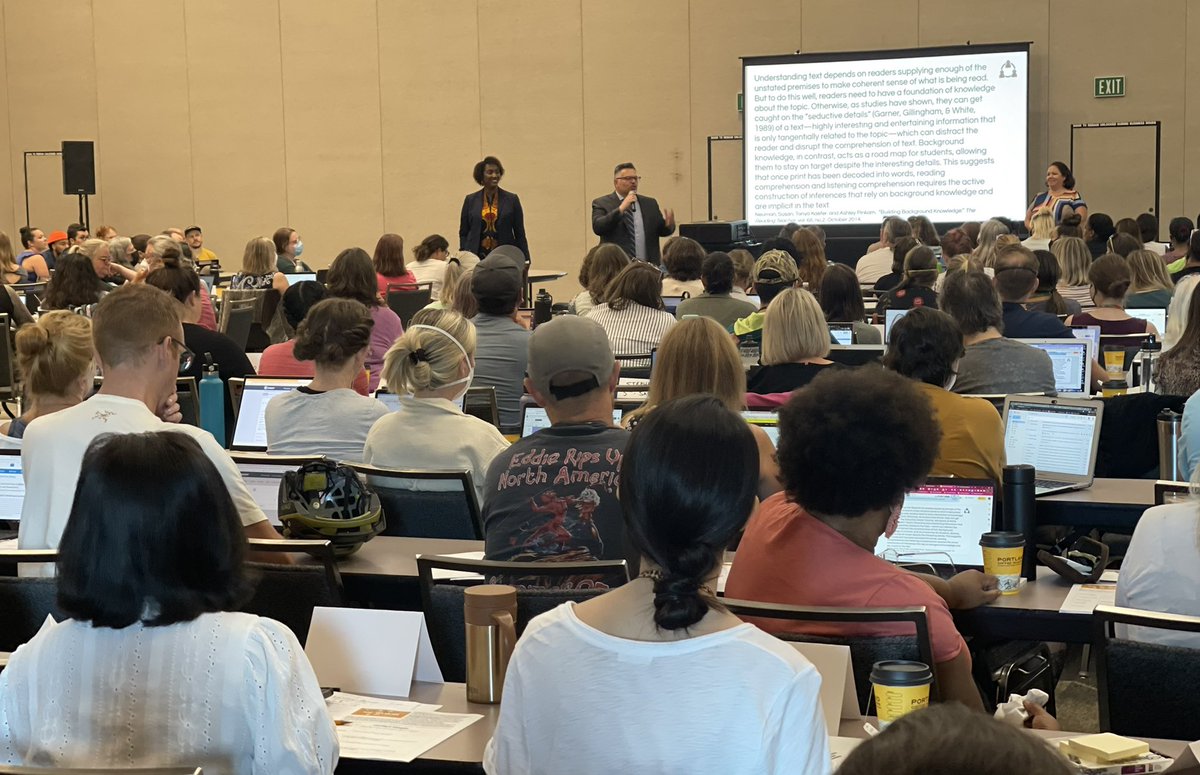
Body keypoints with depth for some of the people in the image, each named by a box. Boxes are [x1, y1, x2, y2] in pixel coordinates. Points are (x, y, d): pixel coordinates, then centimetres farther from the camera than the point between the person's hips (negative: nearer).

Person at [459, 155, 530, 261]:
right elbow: (463, 233, 11)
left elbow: (520, 234, 6)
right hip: (477, 257, 1)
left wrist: (525, 261, 1)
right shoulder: (470, 200, 9)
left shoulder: (512, 199, 6)